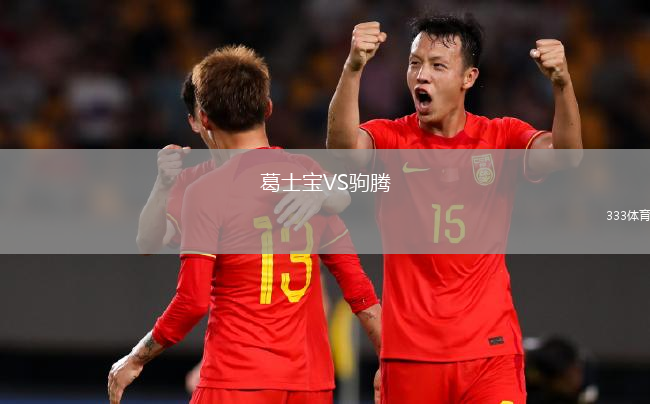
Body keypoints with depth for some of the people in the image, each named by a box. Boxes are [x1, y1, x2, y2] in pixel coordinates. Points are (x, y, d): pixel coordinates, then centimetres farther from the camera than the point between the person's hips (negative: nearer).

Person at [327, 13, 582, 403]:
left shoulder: (503, 138, 3)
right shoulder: (391, 138, 1)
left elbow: (566, 155, -15)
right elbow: (344, 145, -20)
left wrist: (563, 84, -34)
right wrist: (353, 69, -37)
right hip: (410, 353, 0)